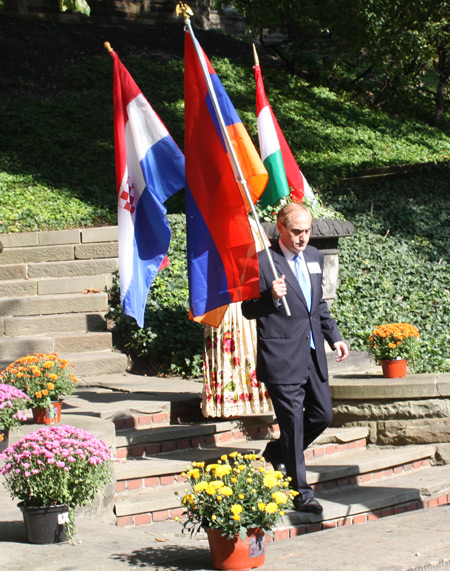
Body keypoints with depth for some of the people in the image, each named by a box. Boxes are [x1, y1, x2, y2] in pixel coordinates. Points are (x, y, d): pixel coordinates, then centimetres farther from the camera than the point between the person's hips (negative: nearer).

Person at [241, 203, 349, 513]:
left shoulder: (315, 257, 11)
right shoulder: (262, 262, -10)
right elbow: (249, 310, -8)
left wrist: (334, 336, 17)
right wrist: (271, 297, -26)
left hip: (313, 355, 7)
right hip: (282, 357, -7)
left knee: (323, 415, 12)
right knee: (293, 423, -2)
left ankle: (277, 454, 35)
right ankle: (301, 492, 8)